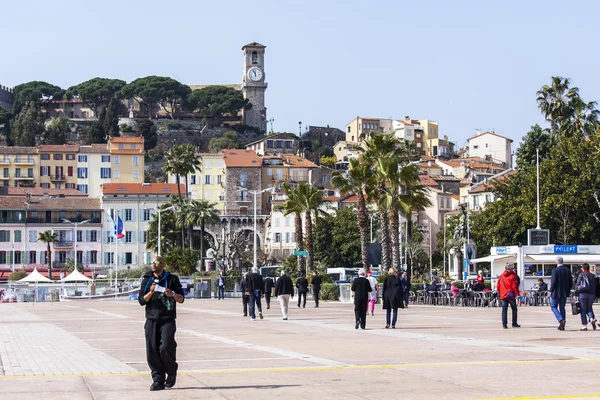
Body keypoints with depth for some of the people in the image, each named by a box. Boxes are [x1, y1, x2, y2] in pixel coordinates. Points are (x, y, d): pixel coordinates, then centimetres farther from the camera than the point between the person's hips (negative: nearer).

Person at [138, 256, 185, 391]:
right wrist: (151, 292, -13)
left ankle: (171, 371, 10)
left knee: (166, 348, -17)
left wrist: (173, 294, -16)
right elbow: (141, 300, 5)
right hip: (151, 320, 3)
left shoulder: (172, 279, 5)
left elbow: (181, 299, 5)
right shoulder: (147, 280, 11)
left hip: (167, 320, -3)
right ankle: (158, 380, 6)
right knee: (152, 351, -2)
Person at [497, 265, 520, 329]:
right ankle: (514, 323, 8)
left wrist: (499, 293, 20)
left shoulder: (501, 276, 11)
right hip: (511, 295, -5)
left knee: (504, 309, 5)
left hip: (503, 295, 5)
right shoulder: (512, 276, -6)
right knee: (514, 309, 7)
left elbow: (498, 286, 12)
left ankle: (504, 324, -2)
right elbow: (515, 286, -13)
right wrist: (517, 293, -11)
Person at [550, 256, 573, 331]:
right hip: (564, 293, 5)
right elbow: (571, 283, 6)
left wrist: (551, 290, -4)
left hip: (556, 292, -5)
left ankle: (561, 320, -13)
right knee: (562, 308, 12)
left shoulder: (555, 270, -15)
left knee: (553, 307, 8)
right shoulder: (568, 270, 3)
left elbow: (553, 282, -18)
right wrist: (568, 290, 17)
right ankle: (562, 325, 11)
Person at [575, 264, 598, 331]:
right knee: (589, 308, 18)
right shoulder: (593, 276, 11)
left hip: (582, 293, -4)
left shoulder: (581, 275, -1)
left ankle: (584, 326, -2)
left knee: (583, 310, 1)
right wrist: (595, 296, 17)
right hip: (591, 294, 4)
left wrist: (575, 294, 0)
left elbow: (577, 285, -6)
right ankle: (592, 319, -10)